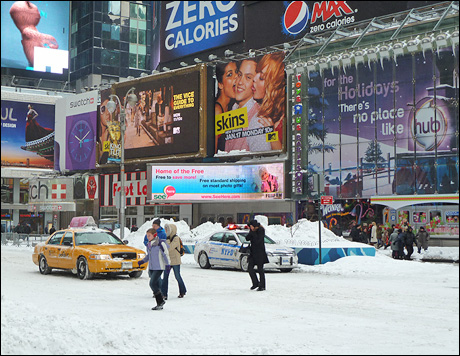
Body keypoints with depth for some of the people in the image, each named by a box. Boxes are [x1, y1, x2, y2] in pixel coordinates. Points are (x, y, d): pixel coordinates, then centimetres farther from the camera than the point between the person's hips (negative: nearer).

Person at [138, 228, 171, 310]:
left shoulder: (160, 243, -13)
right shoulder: (149, 244, 10)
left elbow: (166, 254, -12)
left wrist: (167, 264, -16)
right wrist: (143, 261, 14)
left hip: (159, 267, -8)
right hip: (151, 268, 8)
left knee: (152, 283, -15)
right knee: (156, 284, 8)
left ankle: (161, 301, -4)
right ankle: (159, 304, 14)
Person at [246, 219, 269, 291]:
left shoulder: (261, 231, -13)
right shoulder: (252, 231, 8)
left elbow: (258, 240, -24)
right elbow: (247, 238, 1)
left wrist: (253, 232, -24)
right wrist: (251, 233, -15)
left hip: (260, 253, -7)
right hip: (253, 252, 7)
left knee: (260, 269, -3)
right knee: (250, 268, 2)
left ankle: (262, 286, 4)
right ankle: (255, 283, 17)